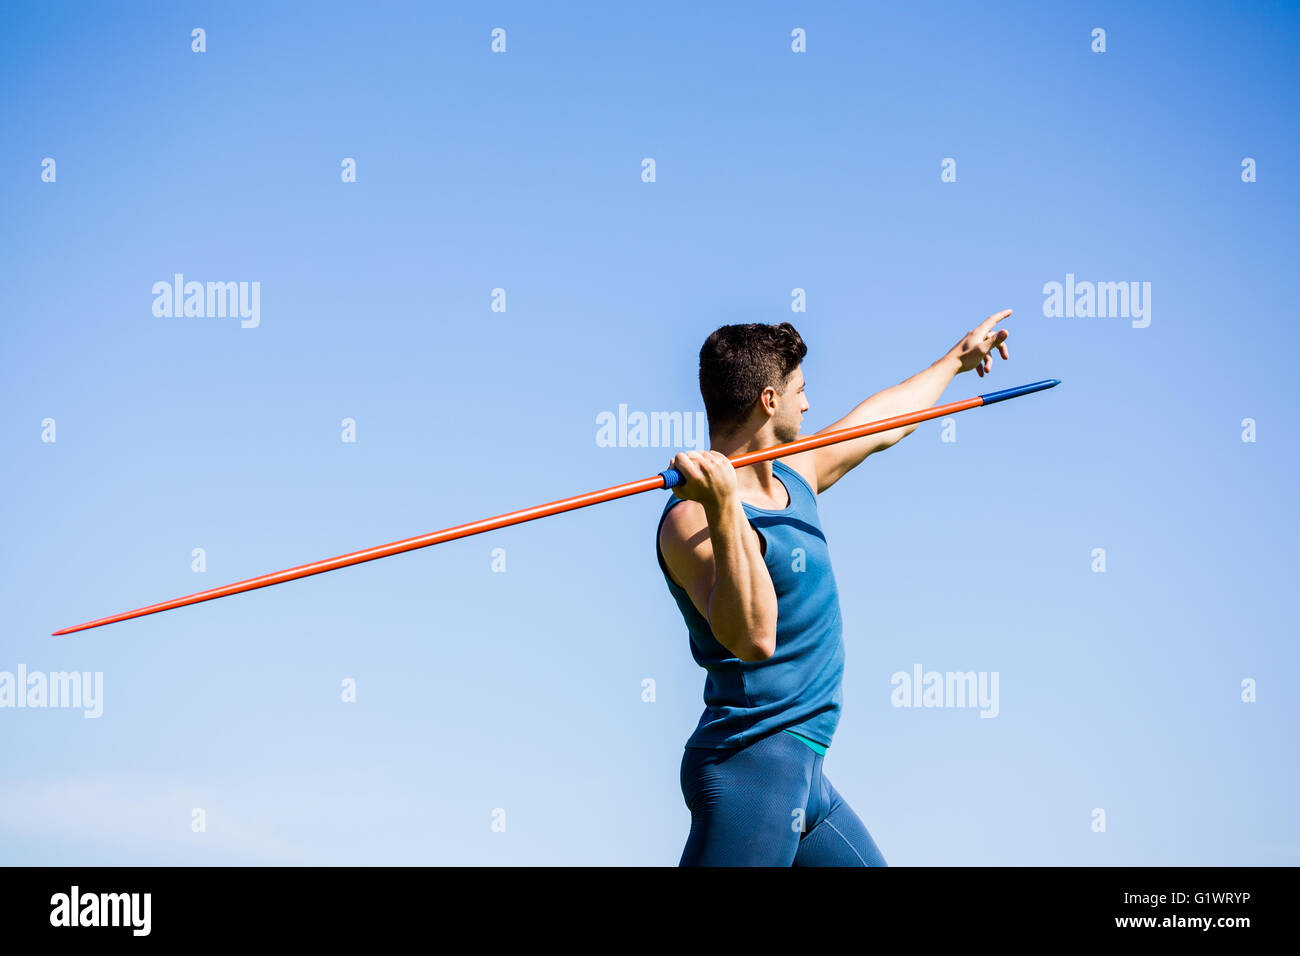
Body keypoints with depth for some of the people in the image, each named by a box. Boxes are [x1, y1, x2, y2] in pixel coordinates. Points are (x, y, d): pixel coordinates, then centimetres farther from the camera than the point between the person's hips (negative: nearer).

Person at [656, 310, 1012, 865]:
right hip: (750, 770, -10)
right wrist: (725, 510, -39)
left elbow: (882, 423, 29)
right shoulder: (692, 519, -17)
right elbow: (754, 637, -32)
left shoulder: (794, 477, 11)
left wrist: (956, 360, 42)